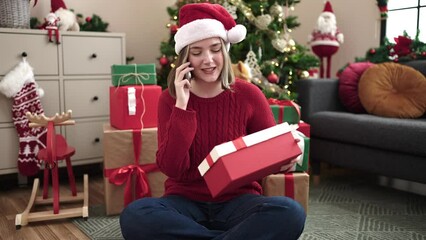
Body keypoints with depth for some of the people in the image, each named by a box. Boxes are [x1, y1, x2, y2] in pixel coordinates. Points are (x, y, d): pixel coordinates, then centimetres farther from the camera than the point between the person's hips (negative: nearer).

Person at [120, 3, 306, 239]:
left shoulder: (248, 94, -3)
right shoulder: (170, 99, -2)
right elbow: (172, 168, -12)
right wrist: (182, 106, -18)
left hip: (237, 200, 0)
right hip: (186, 202, 1)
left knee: (290, 212, -30)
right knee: (134, 215, -31)